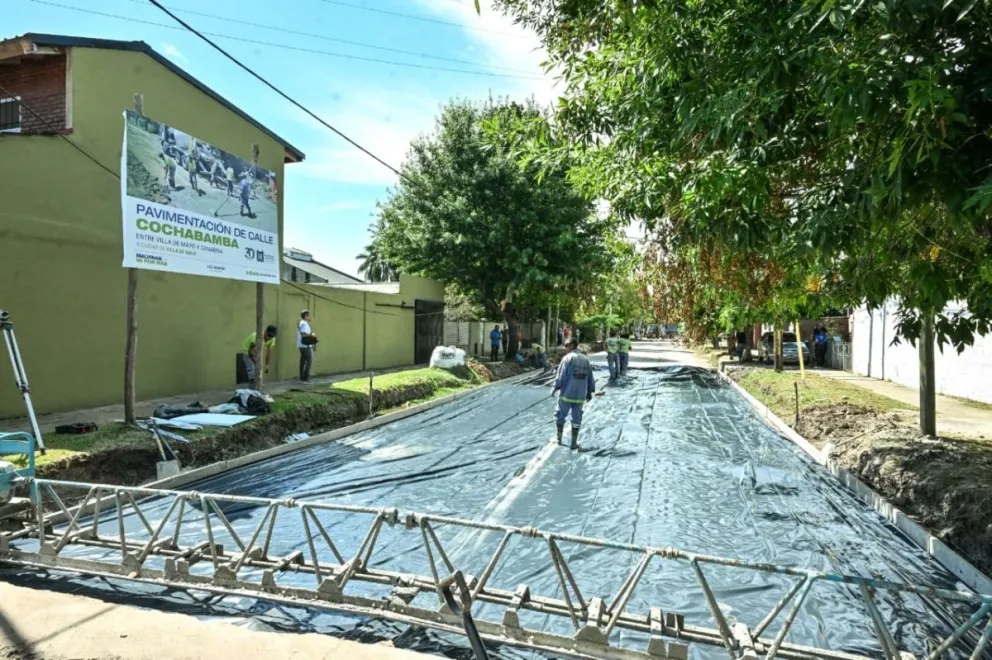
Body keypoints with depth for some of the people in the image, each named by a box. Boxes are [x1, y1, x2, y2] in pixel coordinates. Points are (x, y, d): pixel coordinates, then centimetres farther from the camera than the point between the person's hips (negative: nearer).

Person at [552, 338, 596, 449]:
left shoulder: (567, 358, -9)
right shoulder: (585, 359, 8)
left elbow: (561, 376, -12)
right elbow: (590, 378, 10)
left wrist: (555, 388, -1)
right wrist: (590, 392, 19)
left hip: (567, 394, -4)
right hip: (580, 395, 4)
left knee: (560, 416, 13)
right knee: (576, 418, 12)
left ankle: (558, 439, 19)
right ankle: (574, 443, 14)